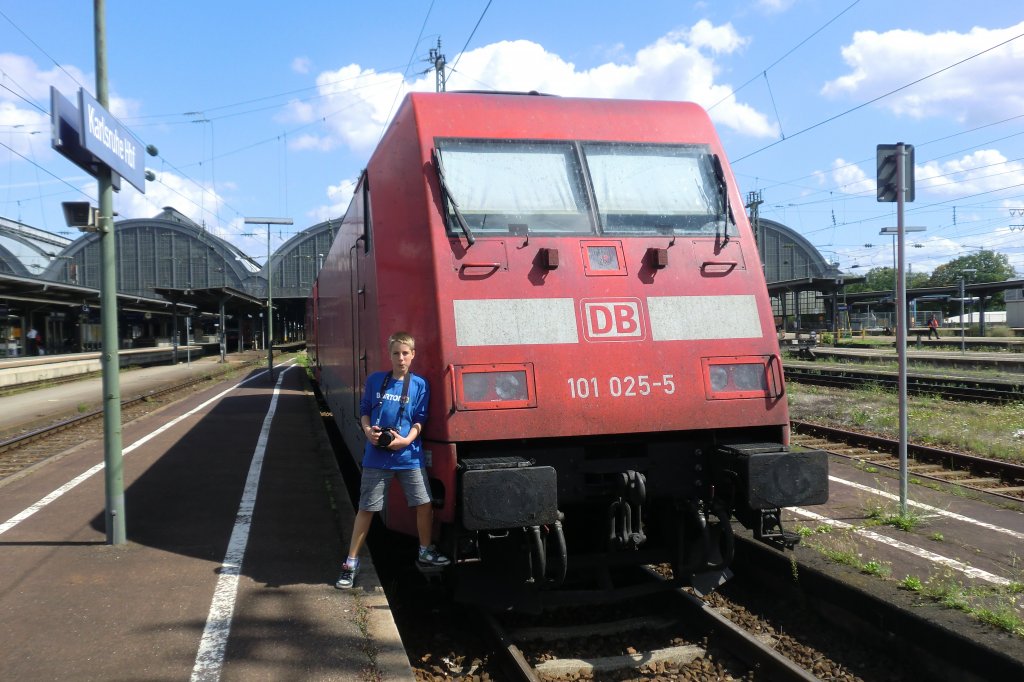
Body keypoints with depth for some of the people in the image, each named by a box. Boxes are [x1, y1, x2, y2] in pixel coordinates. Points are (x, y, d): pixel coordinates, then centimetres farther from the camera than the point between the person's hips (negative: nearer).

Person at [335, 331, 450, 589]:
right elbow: (364, 411, 8)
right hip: (377, 456, 0)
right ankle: (350, 563, 13)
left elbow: (419, 421, 0)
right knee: (366, 509, 4)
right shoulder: (375, 381, 2)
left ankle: (425, 552, 25)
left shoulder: (419, 385, 0)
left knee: (425, 504, 2)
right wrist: (368, 430, -11)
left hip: (409, 455, 1)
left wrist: (406, 440, -16)